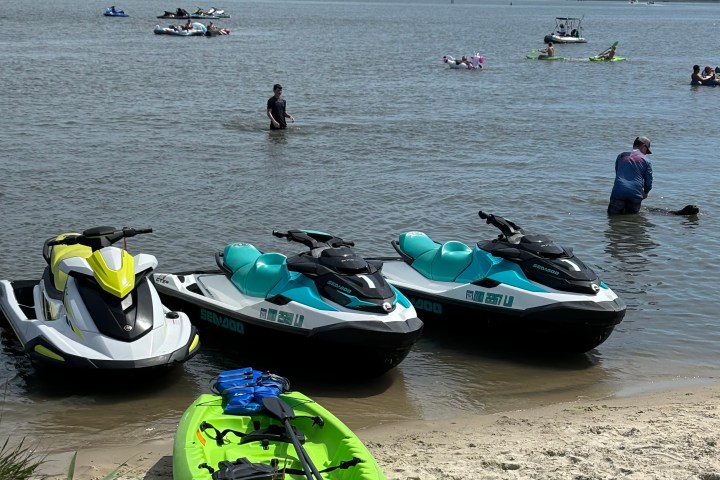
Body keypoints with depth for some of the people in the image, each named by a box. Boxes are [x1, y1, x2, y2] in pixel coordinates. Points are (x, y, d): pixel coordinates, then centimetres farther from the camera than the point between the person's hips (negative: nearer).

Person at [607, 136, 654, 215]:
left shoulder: (621, 156, 16)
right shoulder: (646, 161, 7)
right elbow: (649, 181, 7)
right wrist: (645, 193, 28)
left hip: (618, 192, 1)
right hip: (635, 194, -1)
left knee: (612, 215, 5)